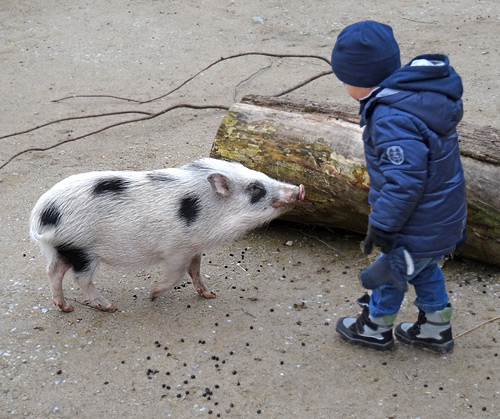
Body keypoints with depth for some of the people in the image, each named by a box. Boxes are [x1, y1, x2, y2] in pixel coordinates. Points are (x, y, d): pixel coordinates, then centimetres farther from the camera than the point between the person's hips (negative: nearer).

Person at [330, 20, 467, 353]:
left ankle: (376, 328, 38)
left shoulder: (394, 120, -32)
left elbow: (403, 180, -33)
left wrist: (382, 225, -21)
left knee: (391, 270, 15)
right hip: (444, 212, 9)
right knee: (424, 268, 28)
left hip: (420, 223, -9)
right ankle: (436, 329, 44)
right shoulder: (420, 91, 0)